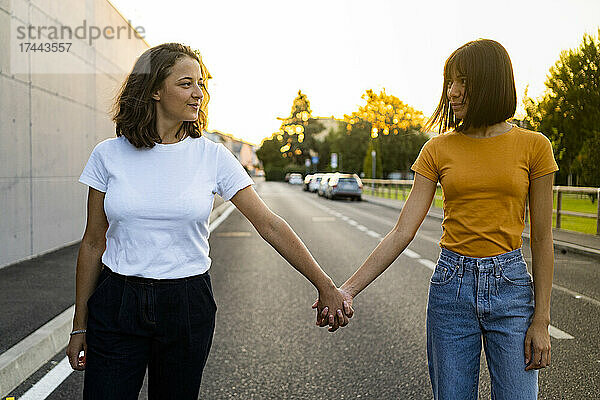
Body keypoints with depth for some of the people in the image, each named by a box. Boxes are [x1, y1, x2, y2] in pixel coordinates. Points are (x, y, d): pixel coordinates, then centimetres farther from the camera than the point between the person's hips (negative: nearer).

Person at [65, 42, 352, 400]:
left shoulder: (213, 157, -3)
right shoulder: (109, 155, -2)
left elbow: (269, 225, -3)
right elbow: (94, 243, 4)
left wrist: (325, 286, -5)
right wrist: (80, 326, 7)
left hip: (187, 306, 0)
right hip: (117, 304, 0)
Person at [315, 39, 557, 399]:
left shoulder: (533, 146, -2)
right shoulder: (438, 149, 1)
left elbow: (542, 239, 0)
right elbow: (404, 230, -4)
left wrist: (541, 320, -3)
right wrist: (349, 289, -11)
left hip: (511, 286, -1)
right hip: (452, 286, 1)